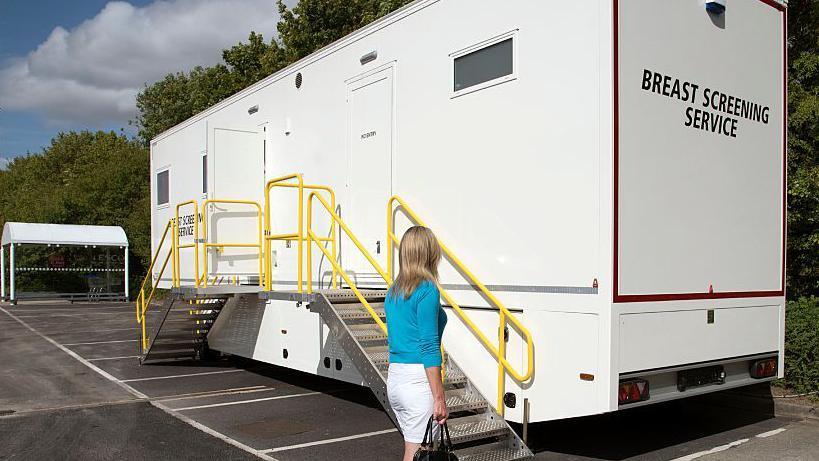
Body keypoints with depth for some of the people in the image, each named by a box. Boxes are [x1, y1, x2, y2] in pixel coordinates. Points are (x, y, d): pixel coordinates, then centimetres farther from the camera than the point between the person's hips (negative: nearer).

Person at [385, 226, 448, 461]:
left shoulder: (393, 291, 11)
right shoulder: (427, 290, -13)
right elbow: (429, 347, -17)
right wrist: (439, 398, -15)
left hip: (394, 379, 8)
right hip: (419, 380, -8)